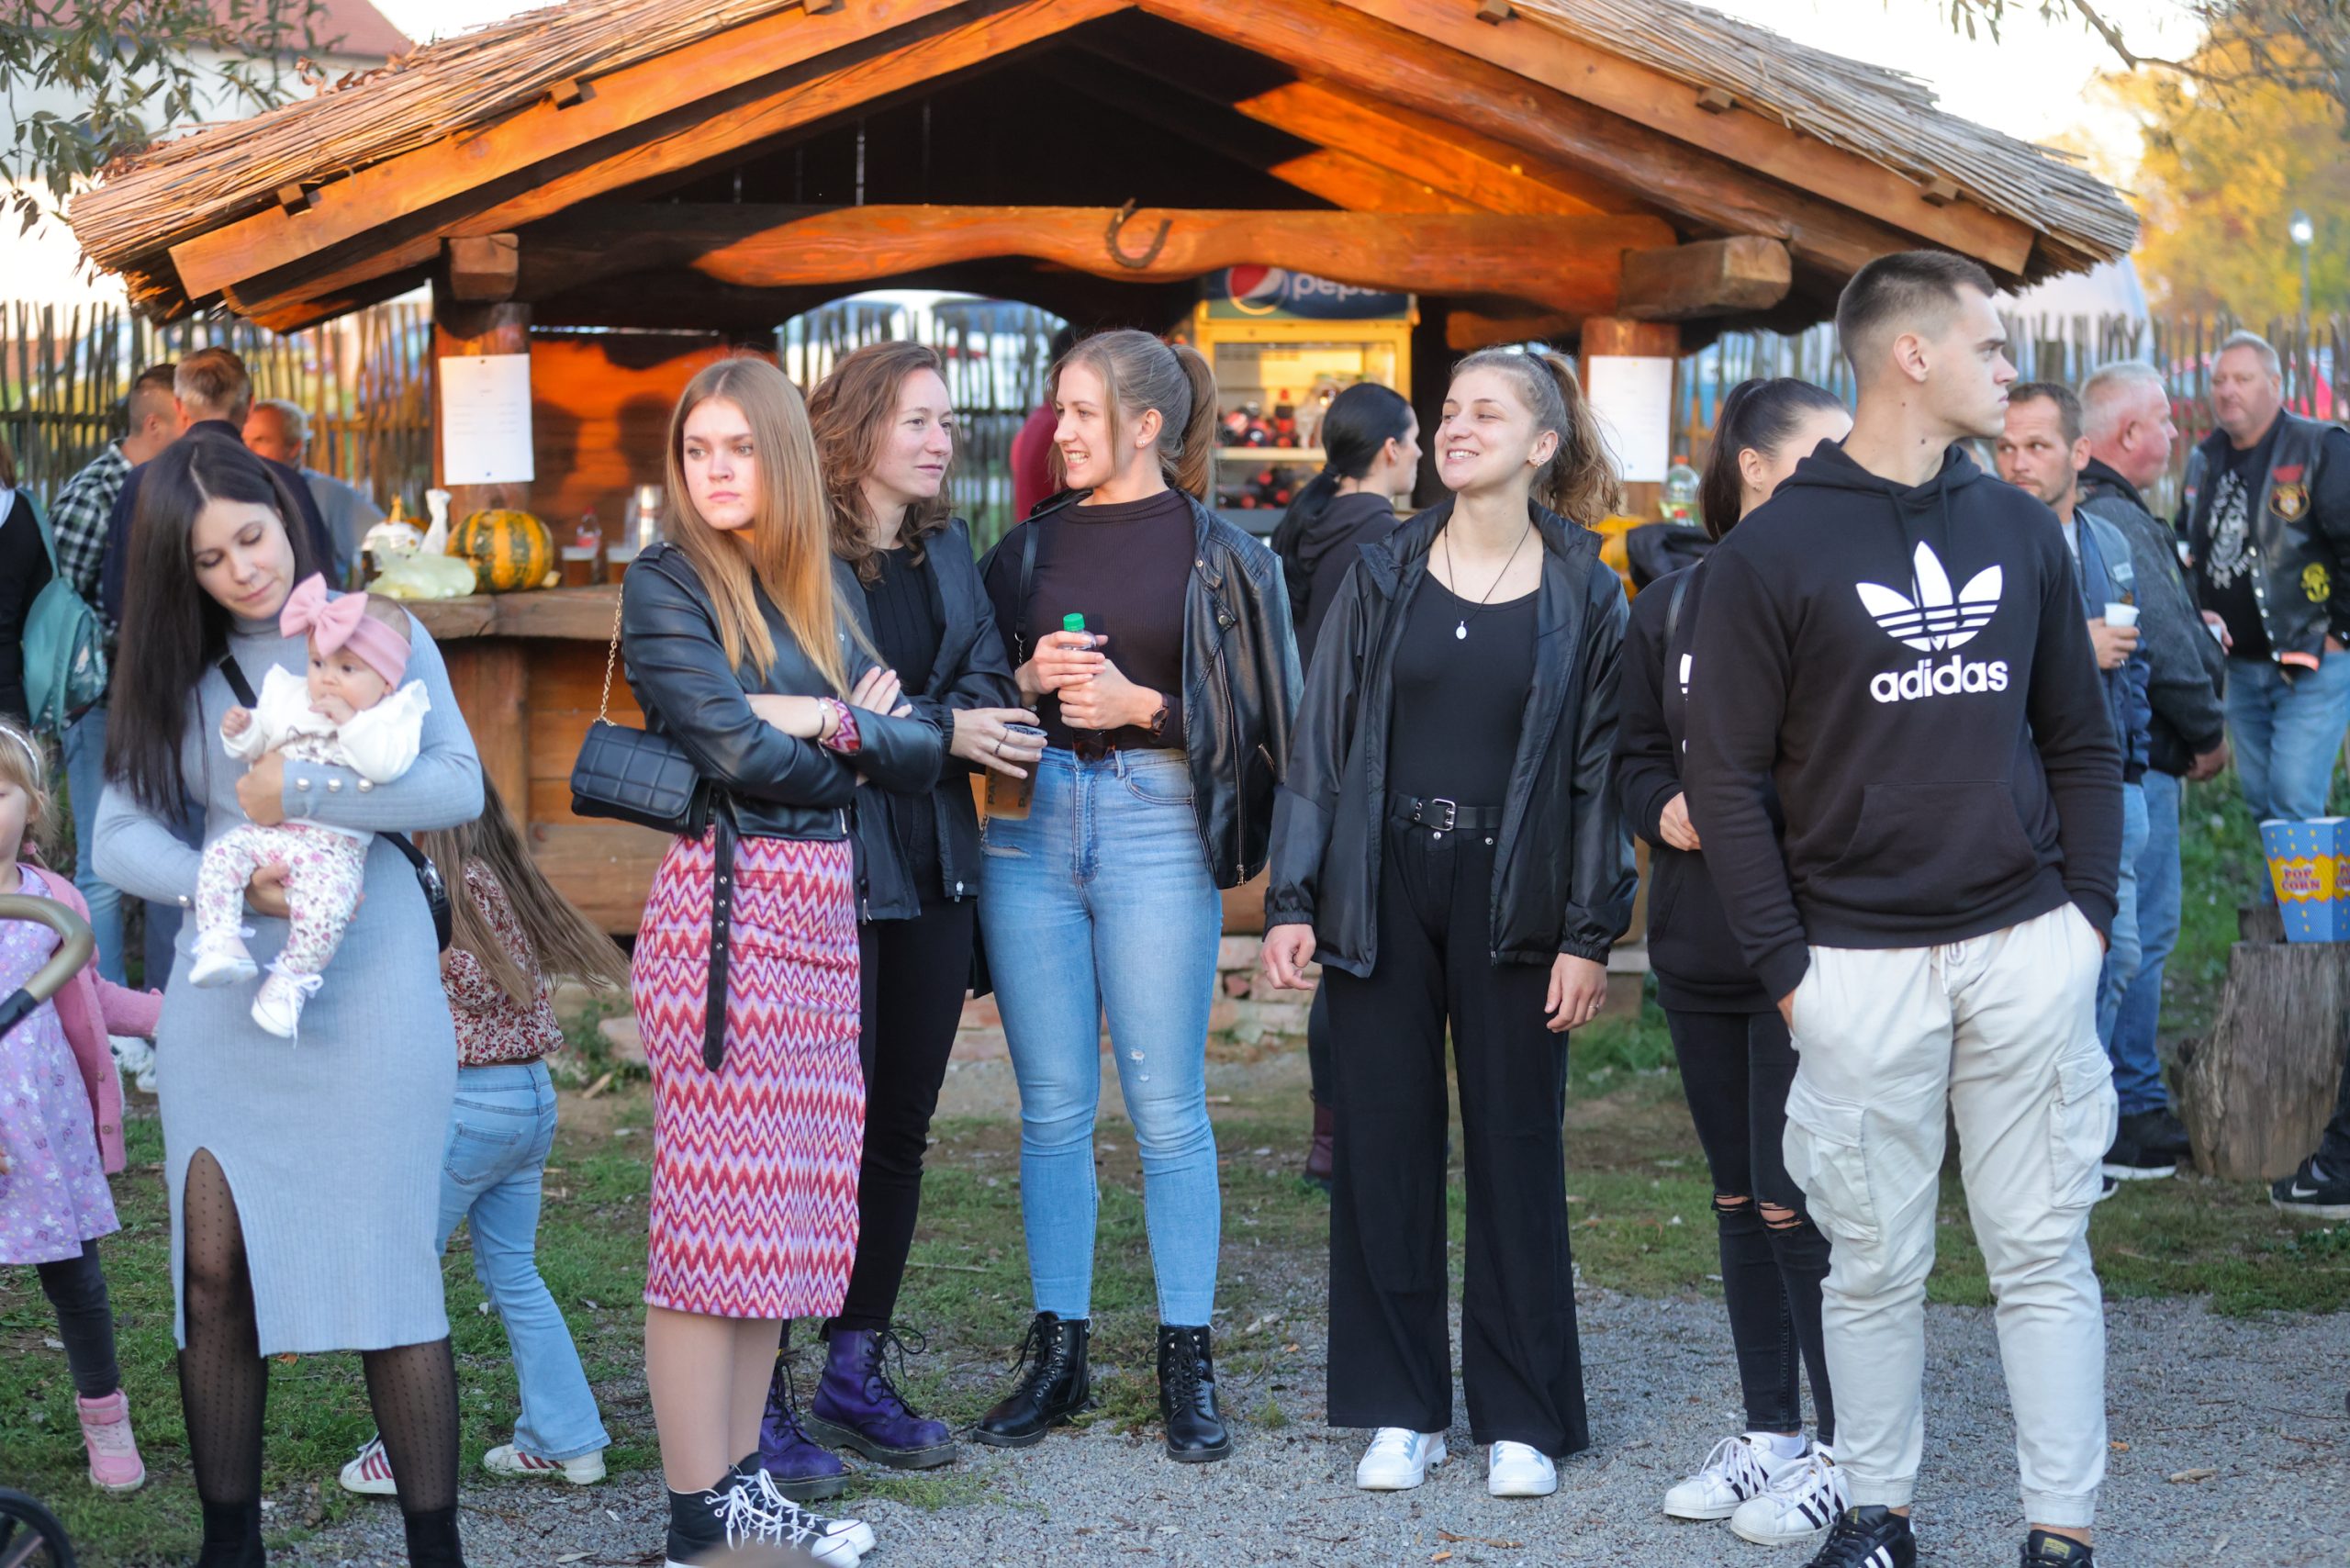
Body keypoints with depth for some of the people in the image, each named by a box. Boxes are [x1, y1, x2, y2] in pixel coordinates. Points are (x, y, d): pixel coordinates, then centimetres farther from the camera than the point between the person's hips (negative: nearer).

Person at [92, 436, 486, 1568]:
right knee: (215, 1271, 0)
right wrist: (230, 884, -16)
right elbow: (121, 837, 1)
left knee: (388, 1266, -5)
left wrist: (297, 793, -15)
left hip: (367, 988, -3)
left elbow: (458, 787, -9)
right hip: (223, 996, 3)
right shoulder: (178, 675, 11)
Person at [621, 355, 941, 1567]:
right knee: (716, 1215, -6)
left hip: (820, 909, 7)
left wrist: (825, 723, -9)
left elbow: (922, 753, 8)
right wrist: (858, 742, 0)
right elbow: (736, 754, -15)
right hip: (727, 907, -7)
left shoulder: (813, 590, 16)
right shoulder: (668, 583, -3)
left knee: (786, 1215, 9)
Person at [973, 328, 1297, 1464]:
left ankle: (1186, 1361, 7)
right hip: (1031, 822, 3)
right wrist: (1028, 679, -4)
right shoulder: (1029, 547, 12)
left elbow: (1257, 713, 0)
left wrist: (1142, 702, -11)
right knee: (1053, 1105, 6)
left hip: (1156, 825, -3)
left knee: (1166, 1107, -1)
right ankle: (1057, 1351, 13)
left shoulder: (1215, 553, 2)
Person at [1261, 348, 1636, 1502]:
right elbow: (1322, 743, 5)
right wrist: (1291, 902, -2)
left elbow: (1599, 768, 0)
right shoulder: (1383, 577, 6)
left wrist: (1591, 936, -6)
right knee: (1382, 1144, 4)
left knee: (1516, 1148, 3)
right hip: (1382, 888, 2)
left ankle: (1522, 1419, 13)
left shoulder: (1582, 592, 1)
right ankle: (1400, 1407, 15)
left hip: (1511, 897, -2)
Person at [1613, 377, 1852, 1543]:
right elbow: (1636, 753, 15)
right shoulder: (1673, 604, 8)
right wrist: (1665, 812, -5)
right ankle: (1769, 1432, 26)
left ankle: (1847, 1451, 7)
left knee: (1797, 1203, -6)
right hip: (1701, 945, 5)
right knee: (1739, 1198, 13)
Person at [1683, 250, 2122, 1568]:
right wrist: (1786, 965, -8)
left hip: (2028, 949, 3)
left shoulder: (2021, 532, 10)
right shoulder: (1775, 552, -3)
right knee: (1876, 1263, 6)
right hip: (1860, 962, -3)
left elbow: (2081, 739, 15)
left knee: (2044, 1251, 4)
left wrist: (2088, 910, 4)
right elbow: (1727, 776, -3)